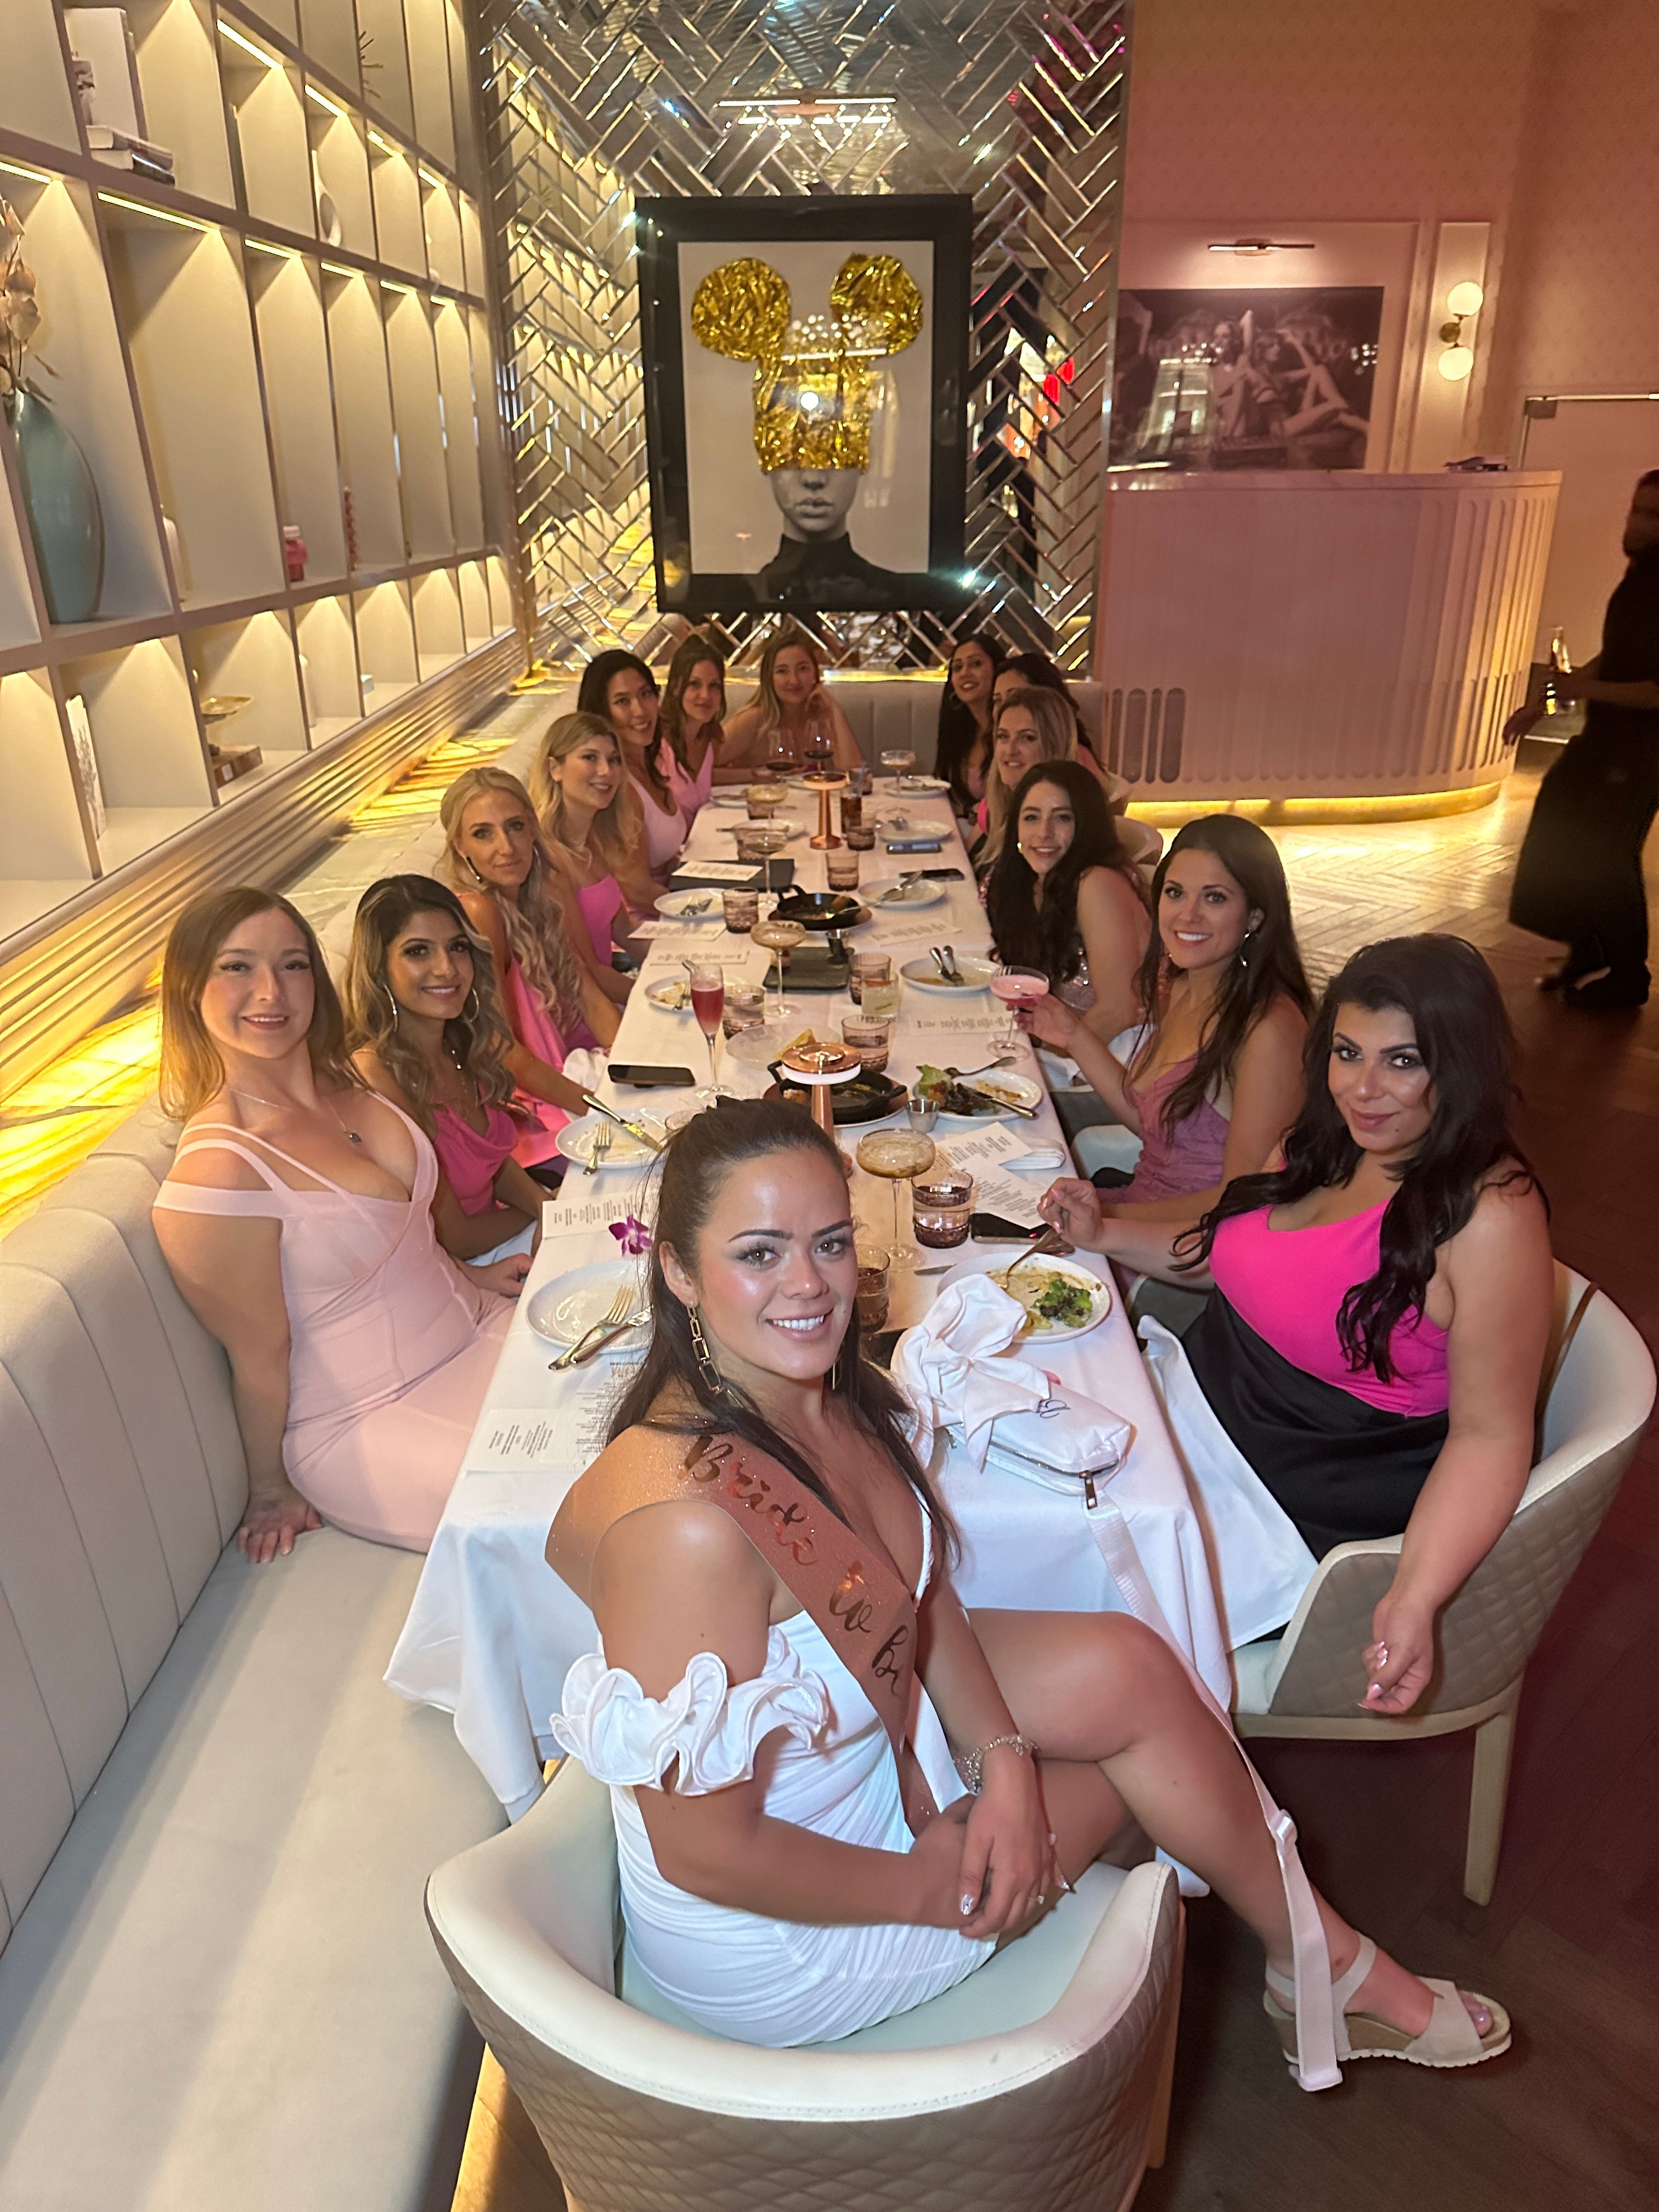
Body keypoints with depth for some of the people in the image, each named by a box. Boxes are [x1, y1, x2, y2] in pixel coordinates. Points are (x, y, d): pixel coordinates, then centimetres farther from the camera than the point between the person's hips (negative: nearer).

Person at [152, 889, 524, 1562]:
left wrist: (469, 1275, 8)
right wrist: (270, 1492, -3)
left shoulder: (348, 1085, -1)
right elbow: (261, 1358, -14)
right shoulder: (217, 1172, -25)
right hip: (370, 1424, -8)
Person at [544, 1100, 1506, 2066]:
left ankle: (1324, 1958, 26)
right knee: (1138, 1733, -2)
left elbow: (922, 1590, 2)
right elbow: (705, 1852, -29)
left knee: (1129, 1666, 0)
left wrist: (1004, 1759, -11)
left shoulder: (832, 1394, -13)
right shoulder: (690, 1523, -38)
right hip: (772, 1937, -6)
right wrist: (926, 1889, -15)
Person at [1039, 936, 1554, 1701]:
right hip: (1203, 1393, 8)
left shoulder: (1487, 1217, -24)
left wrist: (1414, 1599, -33)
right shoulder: (1324, 1148, 0)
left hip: (1297, 1492, -8)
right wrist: (1105, 1235, 4)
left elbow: (1491, 1433, -21)